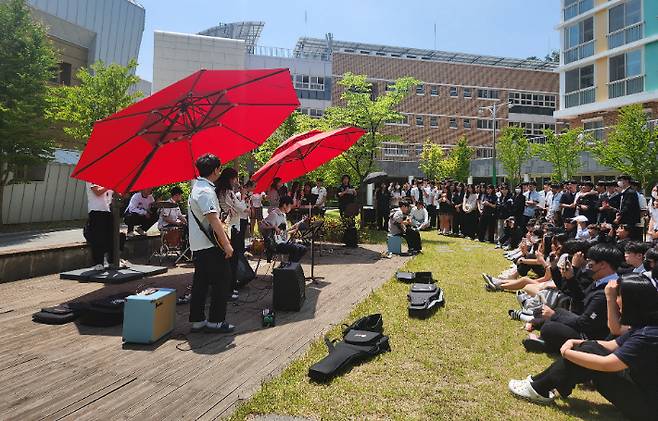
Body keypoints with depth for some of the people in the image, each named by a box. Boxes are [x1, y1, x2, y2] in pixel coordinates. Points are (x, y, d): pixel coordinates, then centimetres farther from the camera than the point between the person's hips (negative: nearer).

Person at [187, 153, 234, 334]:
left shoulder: (197, 185, 12)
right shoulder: (206, 191, -18)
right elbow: (213, 219, -26)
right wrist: (226, 244, -24)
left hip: (198, 245, 10)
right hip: (210, 245, -10)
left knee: (200, 283, 13)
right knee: (222, 281, -1)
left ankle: (197, 320, 19)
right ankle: (215, 321, 4)